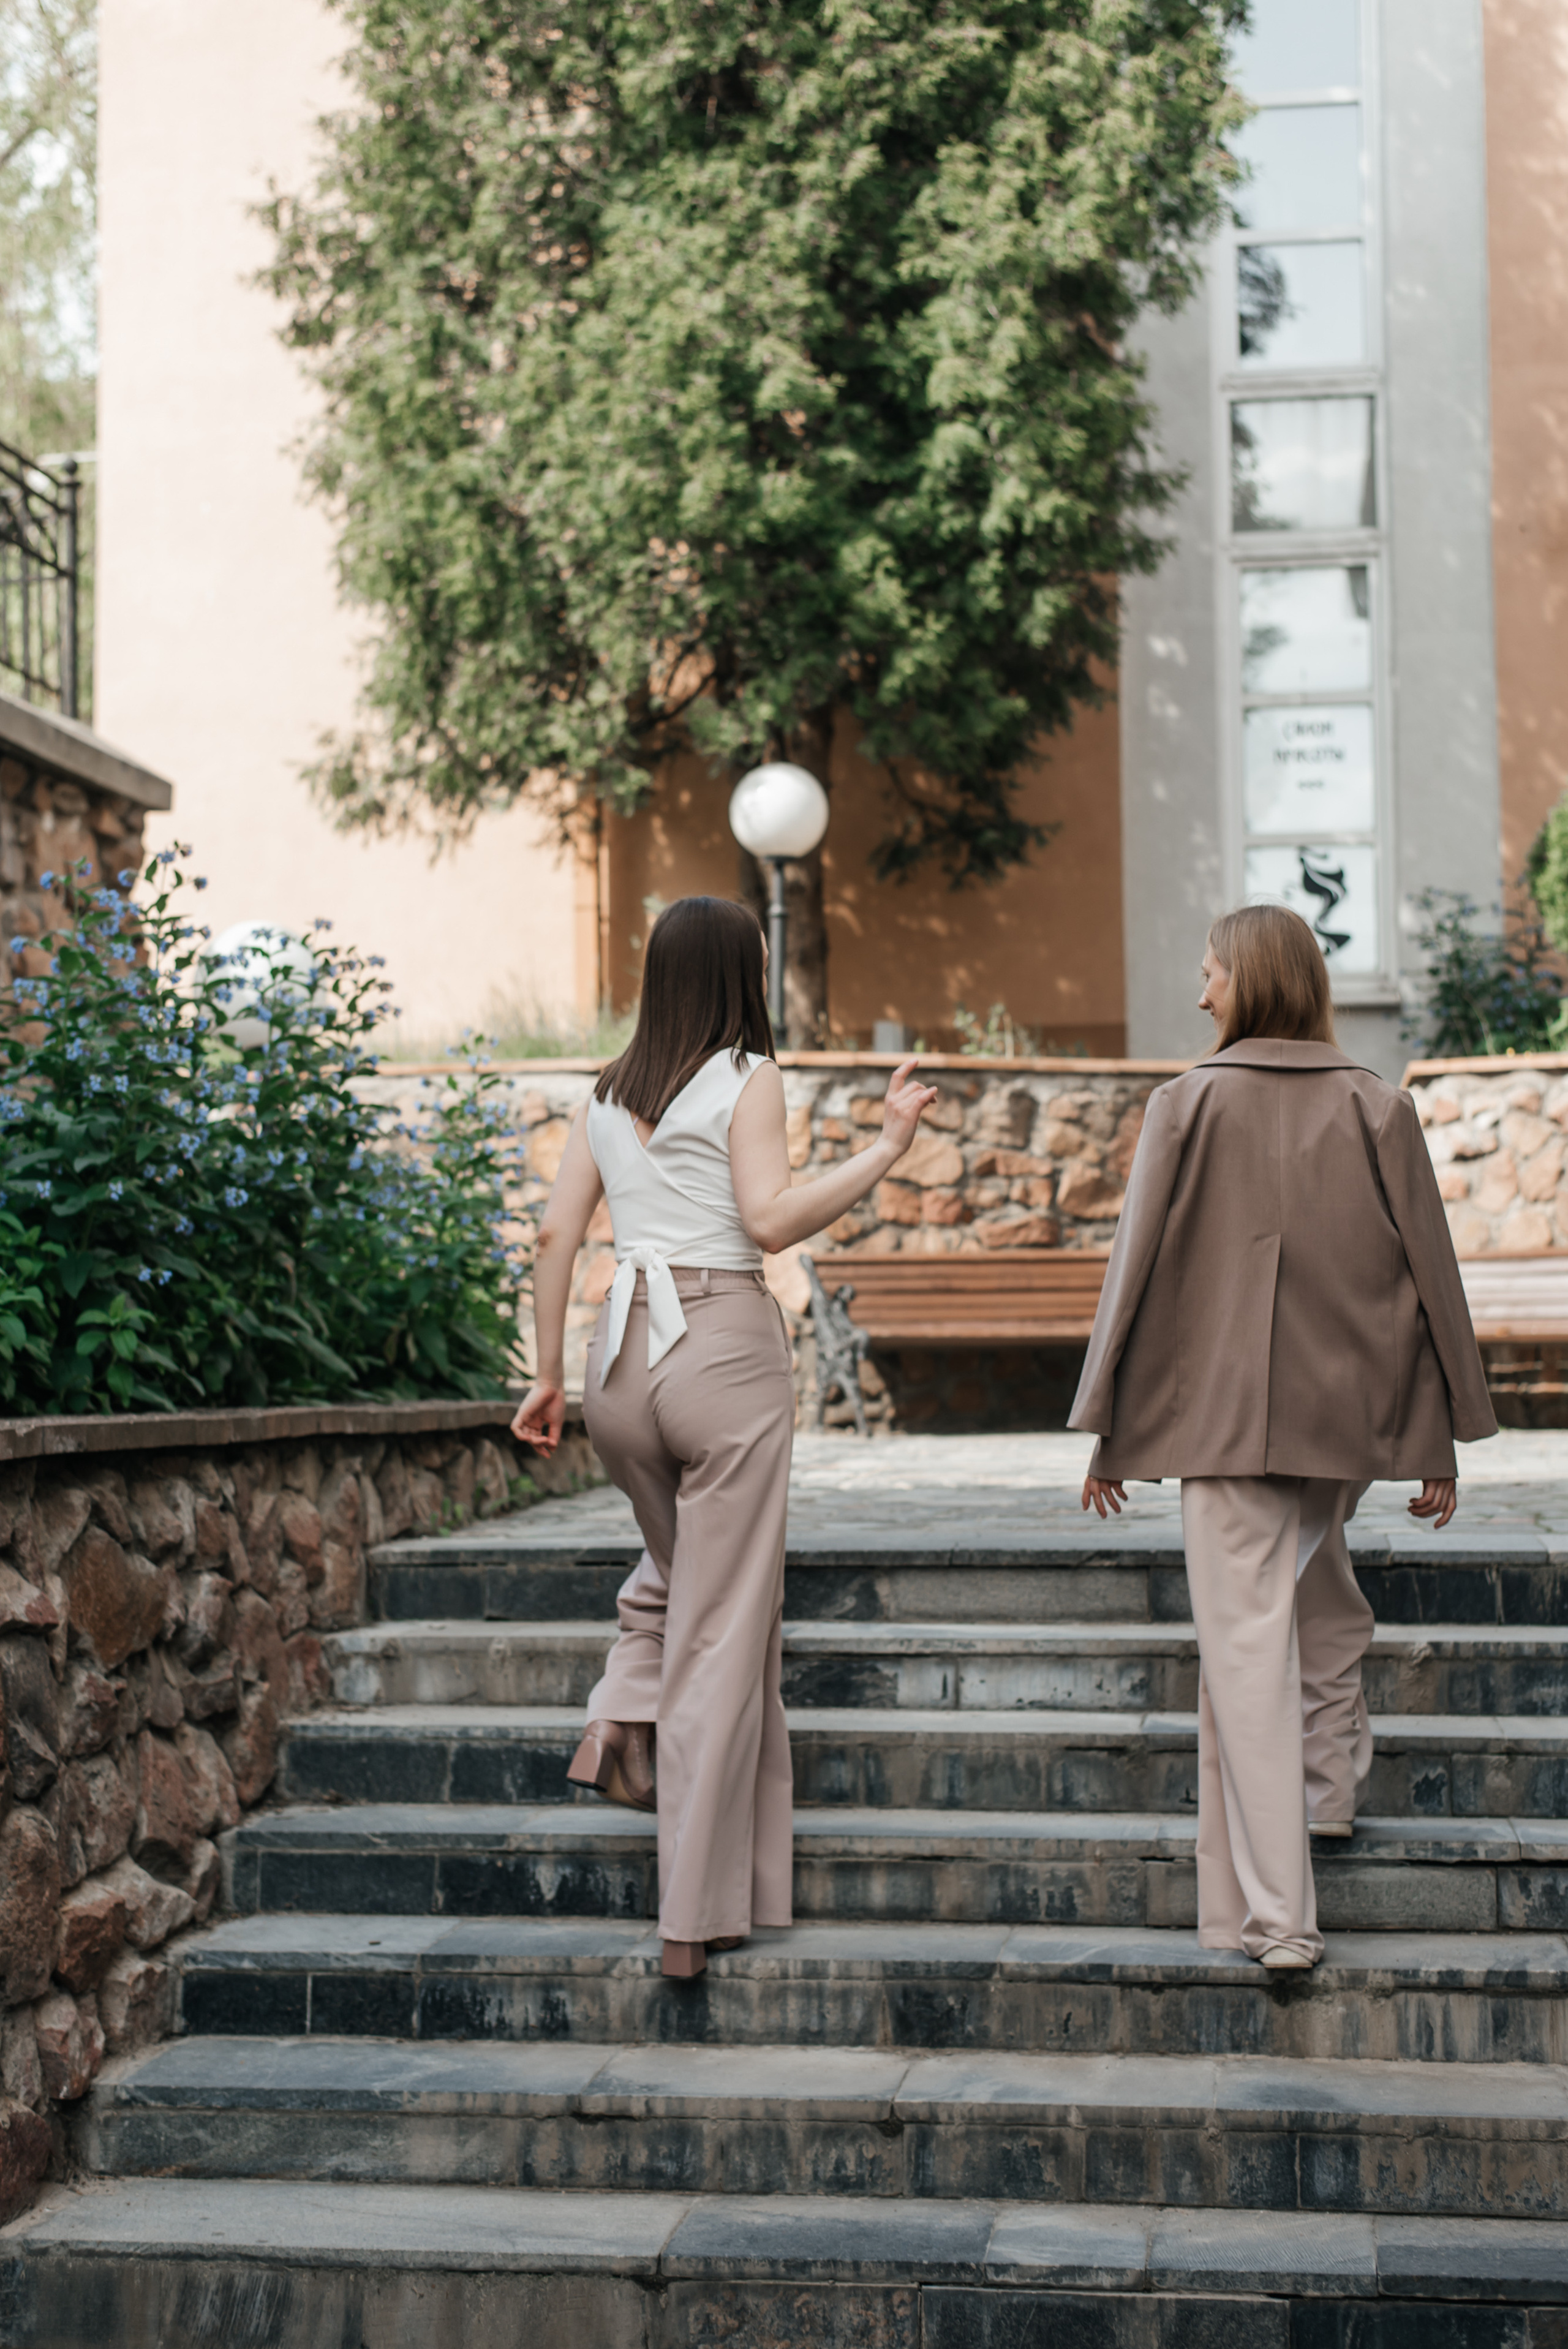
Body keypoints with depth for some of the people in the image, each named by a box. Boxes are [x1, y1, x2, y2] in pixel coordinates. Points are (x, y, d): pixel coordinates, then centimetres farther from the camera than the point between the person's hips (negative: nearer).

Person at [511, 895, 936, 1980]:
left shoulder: (610, 1093, 12)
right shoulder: (747, 1077, -3)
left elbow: (557, 1237, 10)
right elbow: (772, 1218, -14)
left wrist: (549, 1376, 15)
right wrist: (885, 1150, -10)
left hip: (621, 1353, 6)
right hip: (723, 1347, -5)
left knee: (678, 1563, 32)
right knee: (725, 1625, 0)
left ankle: (625, 1716, 6)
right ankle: (699, 1908, 1)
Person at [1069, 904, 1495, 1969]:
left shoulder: (1189, 1105, -7)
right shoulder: (1378, 1109, 0)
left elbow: (1139, 1272, -4)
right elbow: (1429, 1277, 2)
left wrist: (1109, 1432, 4)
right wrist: (1440, 1440, 9)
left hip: (1226, 1412, -3)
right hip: (1350, 1413, 4)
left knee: (1247, 1641, -2)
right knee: (1320, 1580, 32)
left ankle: (1276, 1910, -6)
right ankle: (1332, 1780, 44)